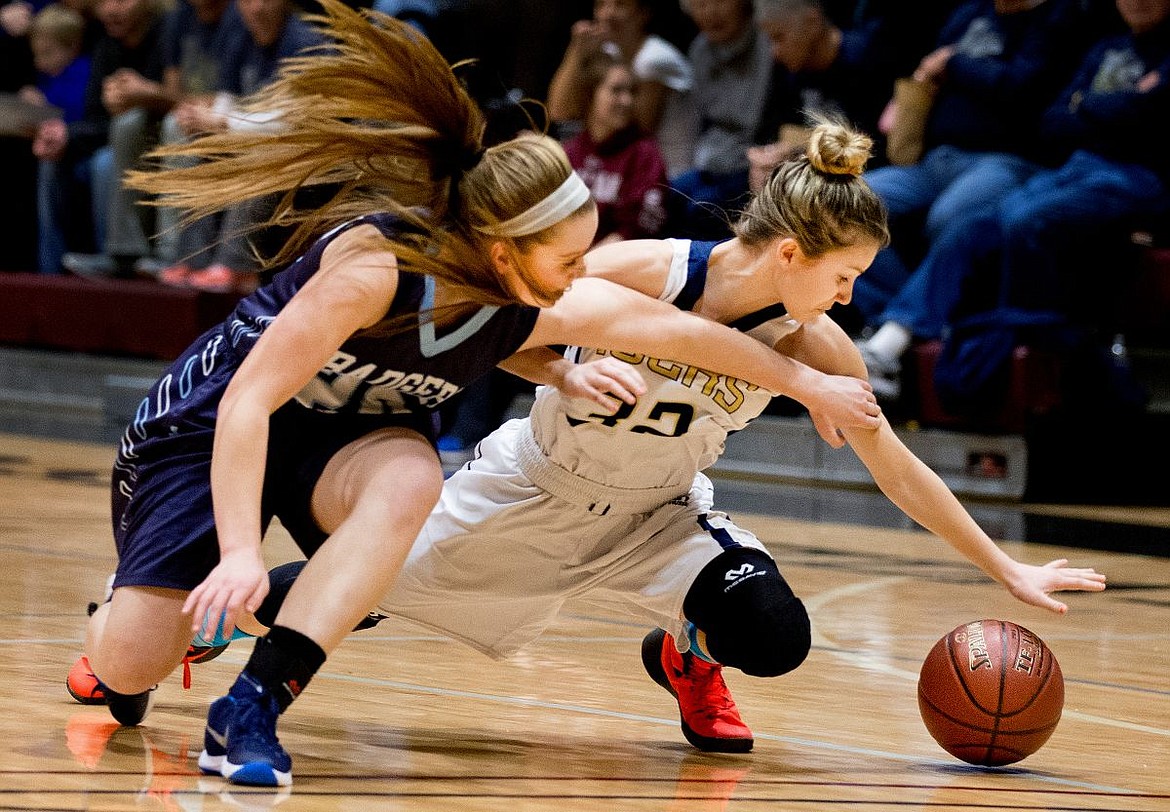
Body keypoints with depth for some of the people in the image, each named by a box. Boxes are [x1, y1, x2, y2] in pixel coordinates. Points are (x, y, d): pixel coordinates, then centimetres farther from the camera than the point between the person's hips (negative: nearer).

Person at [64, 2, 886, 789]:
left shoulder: (546, 308, -15)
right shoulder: (379, 262, -34)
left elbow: (681, 330, 0)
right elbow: (250, 401, -33)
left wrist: (810, 384, 10)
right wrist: (241, 552, -41)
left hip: (346, 441, 5)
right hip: (210, 421, -5)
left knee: (410, 476, -33)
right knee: (132, 664, -16)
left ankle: (257, 703, -31)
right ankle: (129, 622, 24)